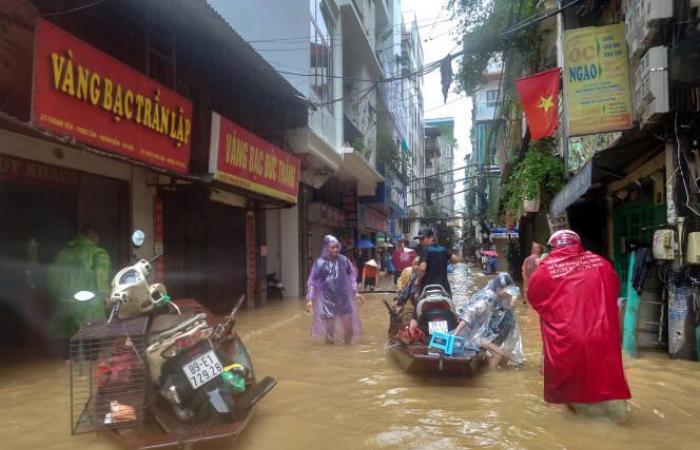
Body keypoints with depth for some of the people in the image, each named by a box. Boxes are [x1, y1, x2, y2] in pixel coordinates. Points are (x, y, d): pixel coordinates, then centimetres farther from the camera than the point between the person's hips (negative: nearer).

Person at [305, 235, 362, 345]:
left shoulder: (343, 260, -2)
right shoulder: (320, 263, -11)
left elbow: (351, 276, 11)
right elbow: (312, 281, -7)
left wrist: (355, 292, 10)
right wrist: (310, 299, -12)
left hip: (343, 298, 3)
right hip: (328, 299, -3)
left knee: (350, 329, 6)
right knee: (330, 330, 1)